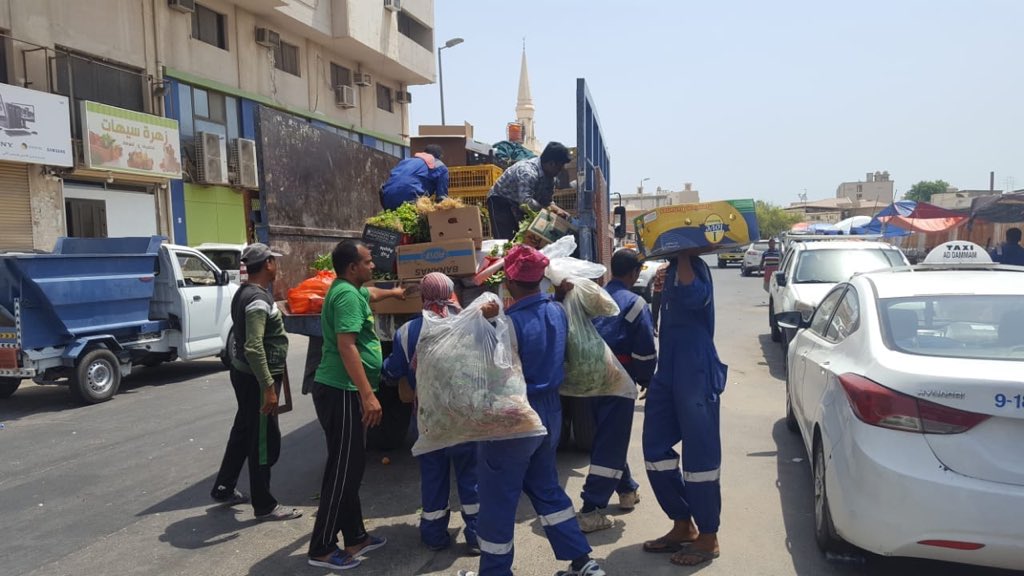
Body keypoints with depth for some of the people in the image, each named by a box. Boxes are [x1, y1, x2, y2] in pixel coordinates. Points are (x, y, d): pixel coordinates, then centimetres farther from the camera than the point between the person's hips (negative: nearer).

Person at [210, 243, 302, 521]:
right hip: (257, 378, -10)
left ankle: (223, 488, 35)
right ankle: (264, 505, 10)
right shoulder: (258, 299, -22)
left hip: (244, 373, 10)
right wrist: (268, 387, -28)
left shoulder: (245, 292, 11)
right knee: (265, 441, -1)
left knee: (243, 432, 22)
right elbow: (254, 347, -29)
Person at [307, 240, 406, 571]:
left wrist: (392, 293, 58)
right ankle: (322, 549, 7)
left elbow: (368, 294, 42)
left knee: (350, 468, 15)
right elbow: (346, 347, -25)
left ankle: (355, 538, 25)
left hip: (345, 391, 11)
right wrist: (368, 394, -27)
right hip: (342, 392, -11)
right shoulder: (346, 294, -17)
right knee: (342, 471, -4)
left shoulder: (351, 290, 15)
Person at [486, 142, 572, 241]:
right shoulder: (528, 173, -34)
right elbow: (525, 201, -45)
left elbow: (546, 200, -3)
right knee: (505, 240, -18)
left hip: (518, 205, 9)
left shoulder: (548, 175, -6)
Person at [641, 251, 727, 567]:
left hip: (694, 373, -9)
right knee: (656, 449, 10)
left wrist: (683, 255, -24)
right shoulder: (674, 268, 13)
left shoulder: (694, 266, -10)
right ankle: (683, 525, 25)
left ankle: (708, 537, 14)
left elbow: (692, 297, -32)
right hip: (669, 371, 9)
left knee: (699, 454, 0)